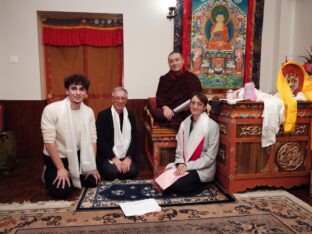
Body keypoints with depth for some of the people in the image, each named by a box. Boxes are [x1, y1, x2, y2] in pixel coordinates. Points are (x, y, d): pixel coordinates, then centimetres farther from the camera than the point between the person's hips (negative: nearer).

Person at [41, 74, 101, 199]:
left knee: (92, 181, -1)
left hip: (76, 155, 5)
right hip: (56, 157, -4)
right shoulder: (51, 110, -23)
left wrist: (92, 166, -6)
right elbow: (49, 142, -21)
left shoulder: (89, 111, -8)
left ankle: (71, 175, 27)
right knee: (62, 192, -14)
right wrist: (61, 168, -19)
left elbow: (92, 139, -4)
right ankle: (48, 174, 18)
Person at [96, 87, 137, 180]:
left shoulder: (131, 116, 9)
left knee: (132, 172, -23)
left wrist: (129, 157, -9)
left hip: (126, 157, 3)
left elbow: (134, 139, 5)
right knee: (112, 172, -28)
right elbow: (101, 140, -8)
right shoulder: (103, 115, -2)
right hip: (107, 157, -2)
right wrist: (113, 158, -14)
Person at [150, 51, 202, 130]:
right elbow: (159, 98, 6)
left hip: (185, 114, -1)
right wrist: (165, 108, -15)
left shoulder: (193, 78, 10)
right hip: (167, 112, 1)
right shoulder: (164, 79, 14)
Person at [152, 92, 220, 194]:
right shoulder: (184, 123, 4)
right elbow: (179, 148, 6)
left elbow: (210, 156, -14)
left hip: (203, 169, -4)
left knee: (177, 186, -25)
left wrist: (187, 166, -18)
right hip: (185, 165, 4)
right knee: (166, 177, -22)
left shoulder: (212, 126, -14)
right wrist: (180, 163, -15)